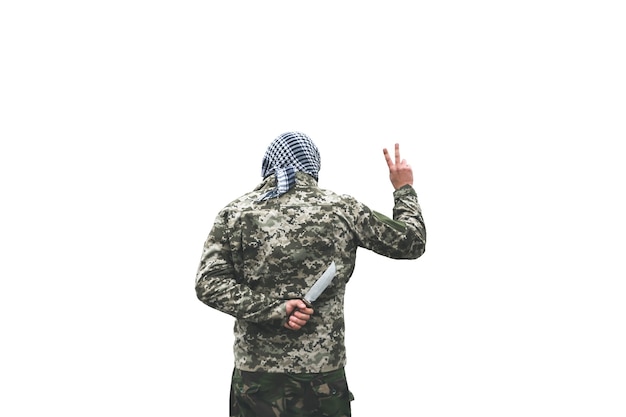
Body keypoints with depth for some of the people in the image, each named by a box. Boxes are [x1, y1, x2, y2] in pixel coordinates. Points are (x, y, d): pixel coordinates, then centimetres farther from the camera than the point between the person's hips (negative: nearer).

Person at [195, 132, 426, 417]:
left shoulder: (235, 212, -1)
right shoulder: (341, 209, -3)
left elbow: (208, 285, -8)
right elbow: (411, 243, 6)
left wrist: (275, 308, -11)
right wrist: (404, 189, 21)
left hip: (253, 375, 1)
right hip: (322, 375, -1)